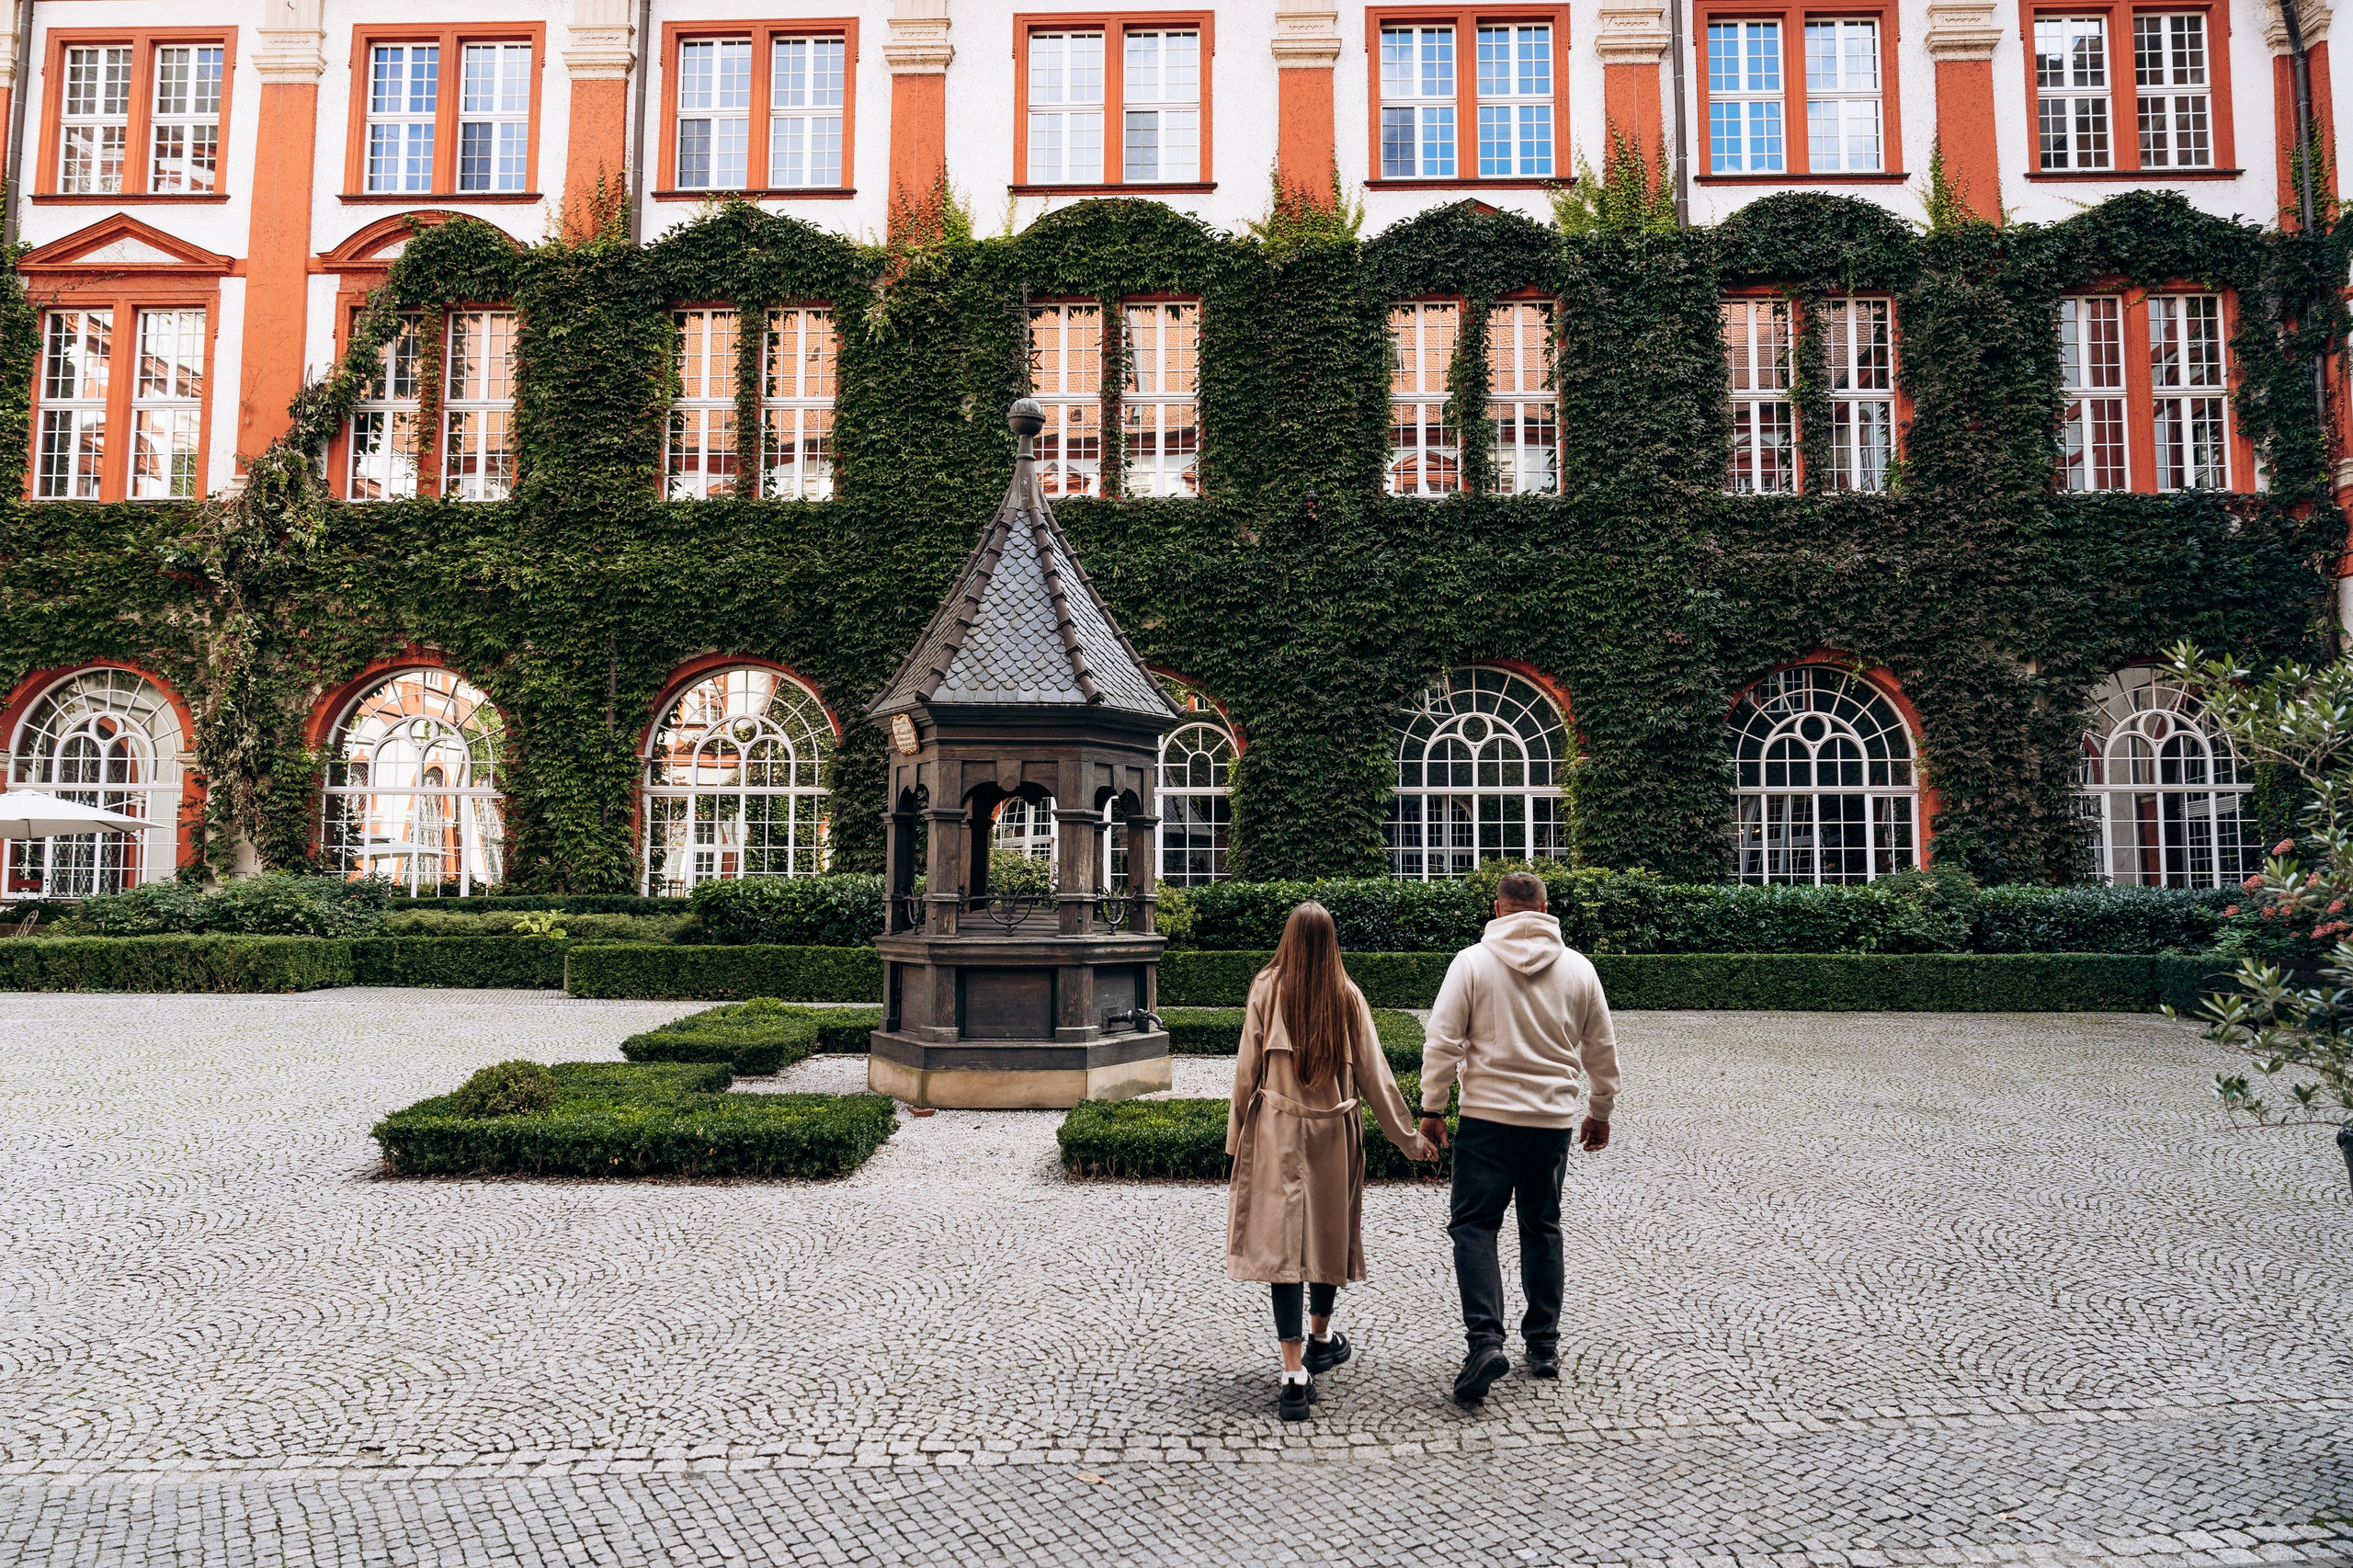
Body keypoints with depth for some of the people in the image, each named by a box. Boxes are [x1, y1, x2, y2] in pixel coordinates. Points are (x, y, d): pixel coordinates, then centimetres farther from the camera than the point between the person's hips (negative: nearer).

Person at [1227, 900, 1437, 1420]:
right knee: (1329, 1231, 19)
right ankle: (1321, 1339, 39)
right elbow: (1373, 1074, 0)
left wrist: (1237, 1135, 8)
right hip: (1333, 1133, 2)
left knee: (1282, 1238, -2)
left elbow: (1247, 1069, -3)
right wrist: (1409, 1137, 9)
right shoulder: (1348, 996, -3)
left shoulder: (1266, 991, -7)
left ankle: (1294, 1373, -8)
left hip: (1277, 1131, -2)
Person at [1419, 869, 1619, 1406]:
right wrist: (1600, 1111, 24)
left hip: (1487, 1116, -3)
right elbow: (1602, 1049, 11)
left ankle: (1485, 1339, -13)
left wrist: (1432, 1107, 1)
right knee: (1542, 1226, 16)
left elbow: (1442, 1042, -8)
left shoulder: (1472, 961, -6)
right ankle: (1544, 1345, 22)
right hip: (1554, 1119, 4)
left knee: (1474, 1224, 2)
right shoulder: (1578, 967, 4)